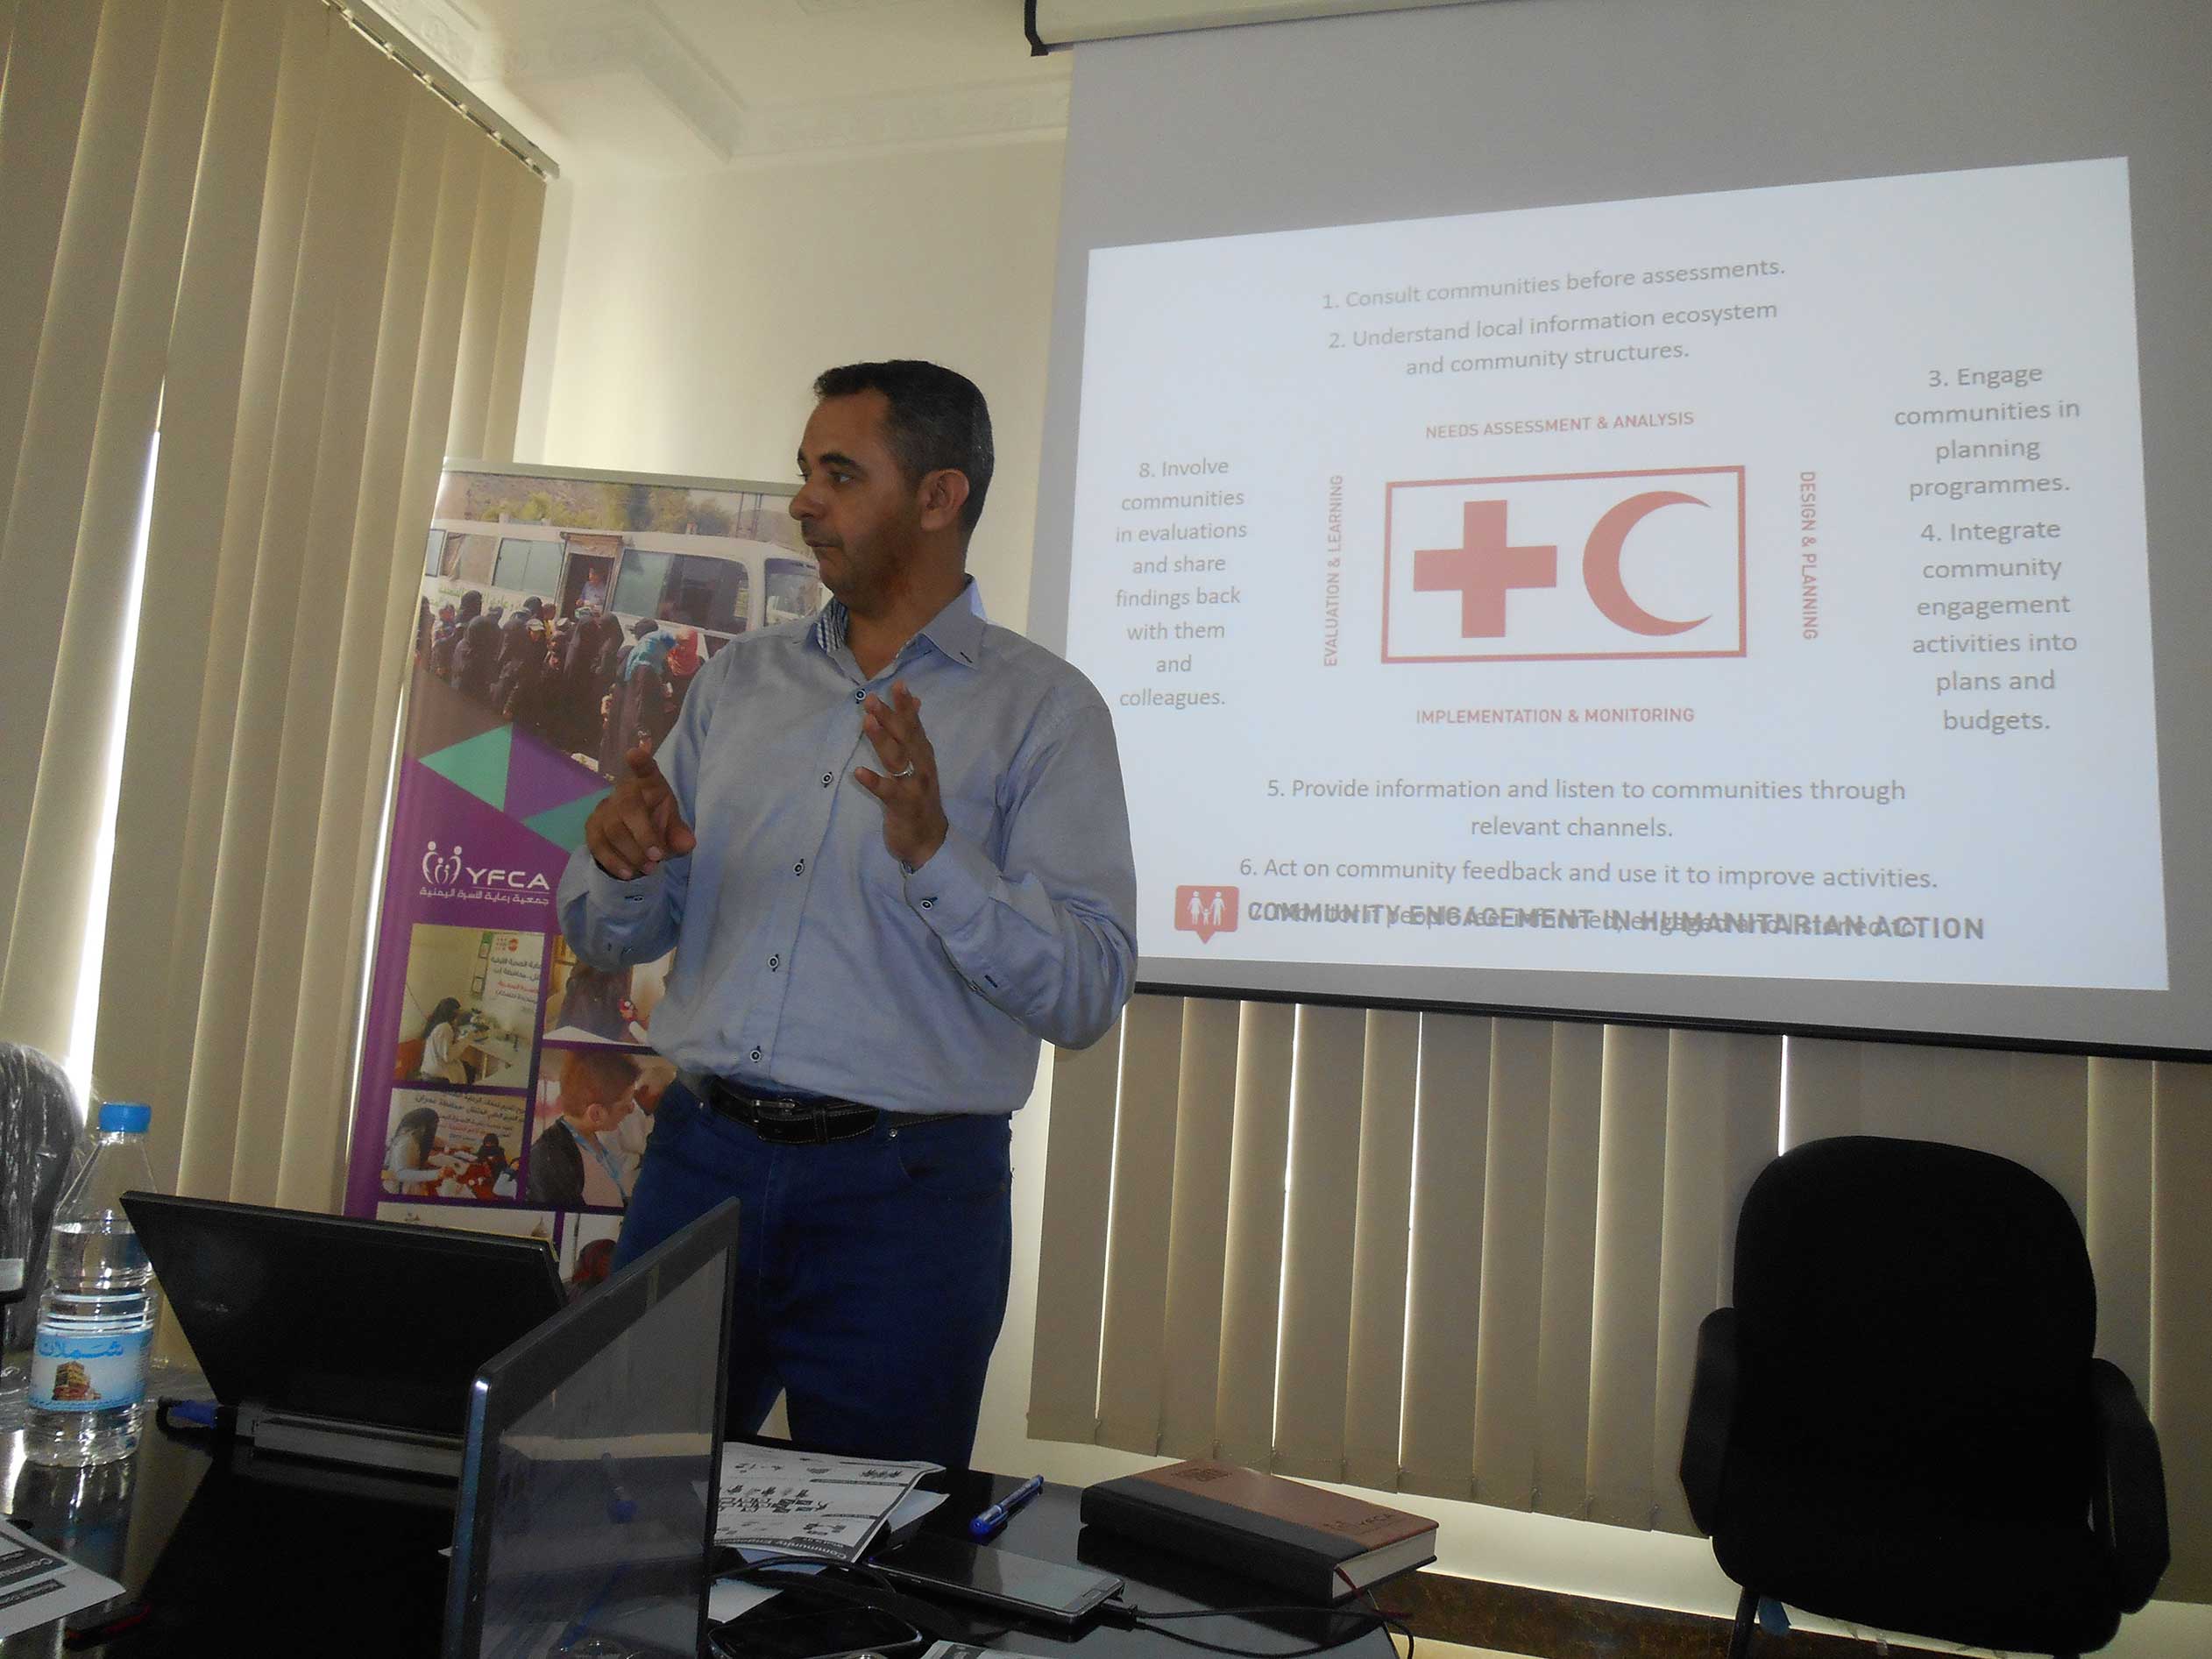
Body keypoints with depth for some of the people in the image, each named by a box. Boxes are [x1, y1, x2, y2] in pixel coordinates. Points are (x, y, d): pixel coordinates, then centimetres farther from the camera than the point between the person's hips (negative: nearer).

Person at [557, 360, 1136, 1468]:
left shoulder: (1041, 707, -4)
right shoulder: (739, 680, 10)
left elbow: (1087, 996, -13)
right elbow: (607, 939, 12)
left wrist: (933, 850, -25)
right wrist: (621, 860, -10)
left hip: (903, 1191, -4)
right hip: (700, 1157, 4)